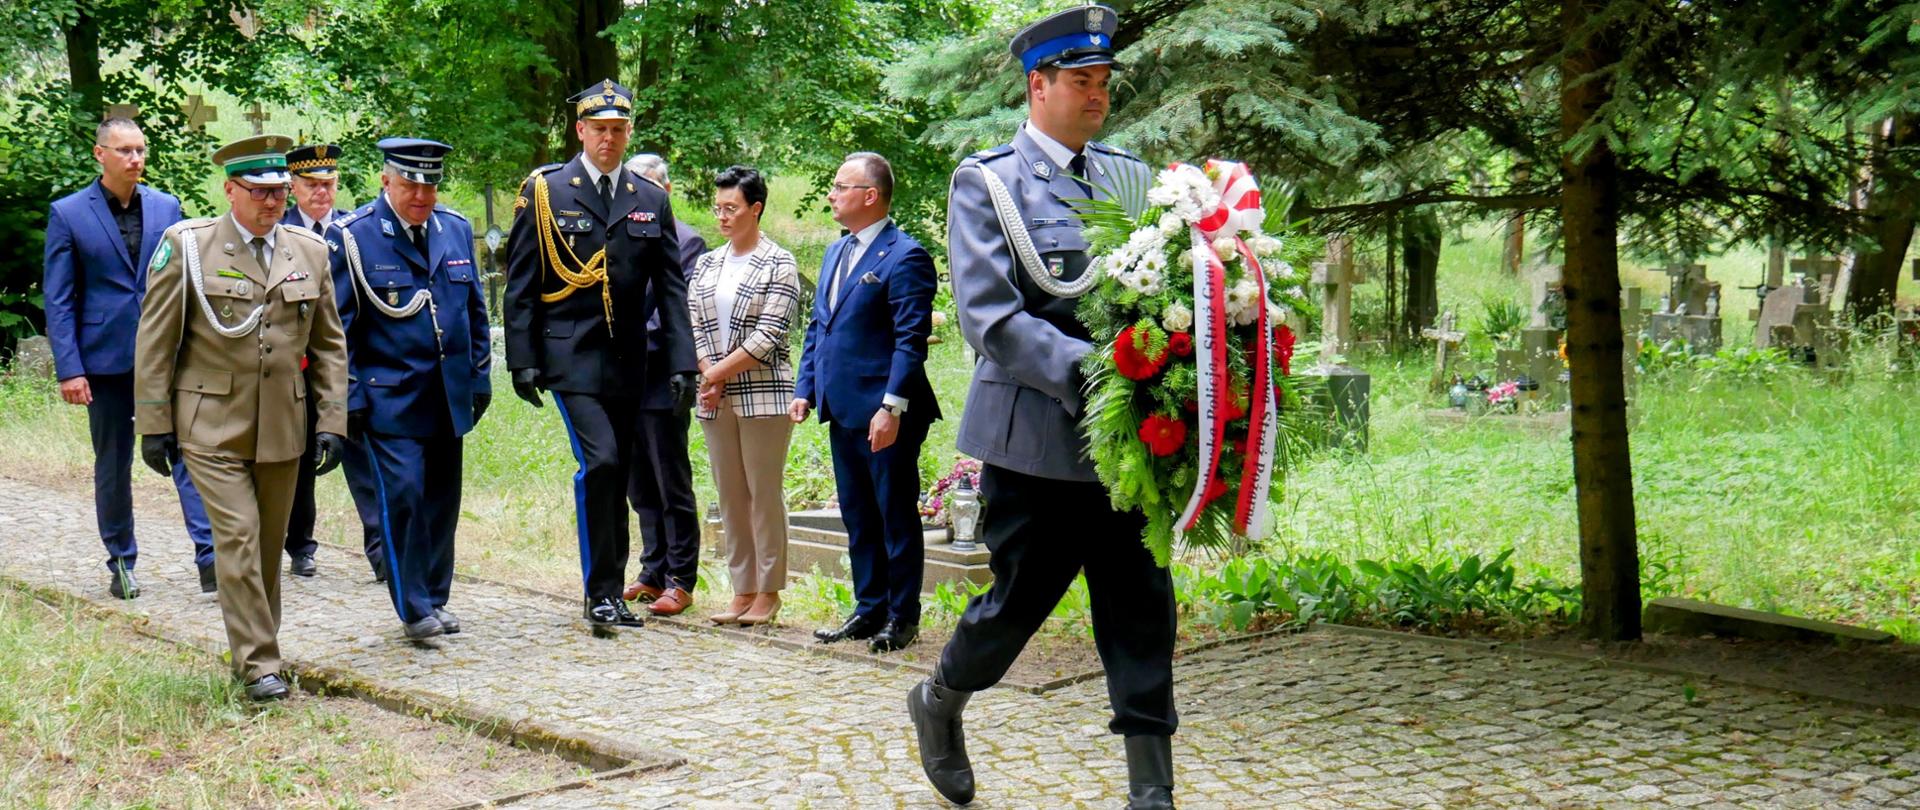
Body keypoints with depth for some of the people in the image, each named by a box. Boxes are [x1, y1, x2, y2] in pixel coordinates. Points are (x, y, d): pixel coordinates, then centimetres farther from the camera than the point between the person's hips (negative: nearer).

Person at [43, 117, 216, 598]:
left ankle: (209, 556, -12)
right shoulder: (68, 214, 0)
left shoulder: (166, 207, 7)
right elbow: (58, 299, -1)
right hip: (105, 356, -1)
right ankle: (121, 562, 20)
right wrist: (68, 368, -8)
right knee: (112, 464, 9)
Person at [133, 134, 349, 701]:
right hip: (212, 426, -4)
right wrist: (154, 424, -3)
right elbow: (154, 341, 0)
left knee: (270, 544, 10)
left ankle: (257, 647, 25)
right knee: (237, 537, -11)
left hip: (282, 428, 4)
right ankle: (257, 664, -6)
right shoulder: (186, 246, -2)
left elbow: (329, 344, 13)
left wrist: (332, 420, 5)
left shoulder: (311, 252, 8)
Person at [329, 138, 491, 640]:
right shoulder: (352, 237, -5)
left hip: (448, 398, 5)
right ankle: (413, 607, -2)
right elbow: (337, 325, -4)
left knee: (442, 499, 9)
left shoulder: (456, 230, 10)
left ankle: (434, 598, 21)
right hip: (389, 398, -5)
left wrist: (480, 377, 15)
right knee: (402, 494, -11)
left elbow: (475, 310, 18)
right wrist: (349, 396, -7)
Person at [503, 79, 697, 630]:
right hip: (569, 352, -4)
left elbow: (671, 289, 9)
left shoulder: (651, 201, 10)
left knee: (618, 476, 7)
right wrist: (523, 359, -7)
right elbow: (520, 284, 0)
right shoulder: (544, 192, 1)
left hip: (627, 358, 4)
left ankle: (612, 591, 18)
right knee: (599, 461, -18)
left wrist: (681, 363, 1)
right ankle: (601, 591, -9)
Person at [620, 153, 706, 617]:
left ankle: (681, 581, 5)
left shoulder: (686, 242, -5)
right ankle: (654, 574, 22)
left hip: (661, 382, -7)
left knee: (673, 487, -1)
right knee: (641, 487, 13)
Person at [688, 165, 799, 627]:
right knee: (729, 495, 7)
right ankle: (742, 590, 14)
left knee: (764, 492, -3)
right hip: (716, 398, 6)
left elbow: (767, 336, -11)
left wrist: (720, 372, -10)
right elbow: (694, 326, 10)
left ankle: (768, 592, 5)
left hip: (763, 394, -6)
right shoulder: (707, 265, 14)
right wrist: (709, 378, -5)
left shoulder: (779, 265, -4)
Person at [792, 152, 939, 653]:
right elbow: (817, 327, 21)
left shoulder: (904, 256, -12)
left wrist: (892, 407, -22)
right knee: (857, 517, 15)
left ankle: (903, 617, 12)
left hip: (886, 415, -9)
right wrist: (805, 389, 11)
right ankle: (869, 609, 24)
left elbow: (911, 339, -17)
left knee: (896, 517, 2)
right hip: (843, 410, 9)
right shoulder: (835, 253, 16)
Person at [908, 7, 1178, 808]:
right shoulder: (986, 181, -4)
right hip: (1034, 434, -4)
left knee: (1142, 607, 2)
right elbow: (989, 316, -14)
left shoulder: (1130, 177, 12)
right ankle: (939, 702, 36)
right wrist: (1090, 374, -24)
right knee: (1021, 596, 7)